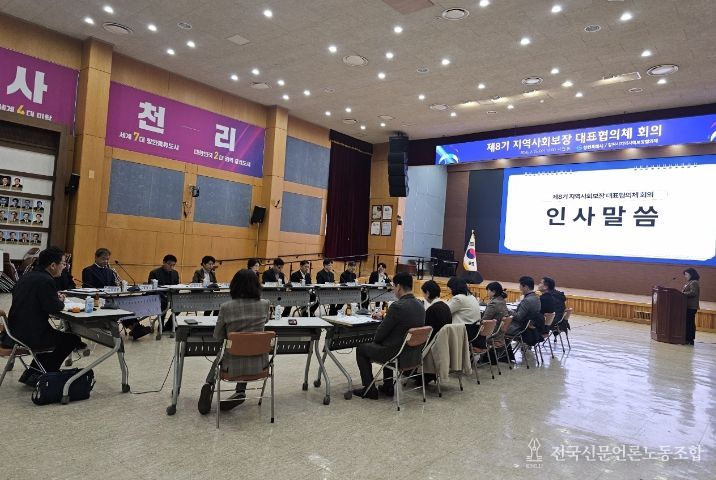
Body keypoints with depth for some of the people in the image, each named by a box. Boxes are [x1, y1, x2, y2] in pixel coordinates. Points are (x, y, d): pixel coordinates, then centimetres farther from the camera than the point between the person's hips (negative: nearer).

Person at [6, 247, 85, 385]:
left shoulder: (27, 276, 10)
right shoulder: (45, 280, -20)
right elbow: (53, 308, -23)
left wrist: (55, 298, 10)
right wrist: (61, 301, 0)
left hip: (16, 330, 10)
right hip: (31, 335, -9)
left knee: (57, 335, 31)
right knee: (72, 339, 8)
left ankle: (32, 373, 28)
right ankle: (36, 377, 11)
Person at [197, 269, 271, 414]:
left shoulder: (226, 307, -13)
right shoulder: (265, 304, -8)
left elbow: (217, 336, 2)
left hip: (233, 365, -1)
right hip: (258, 364, 1)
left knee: (219, 358, 34)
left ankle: (210, 385, 12)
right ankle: (240, 392, 25)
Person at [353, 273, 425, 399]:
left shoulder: (397, 306, -24)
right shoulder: (420, 305, 1)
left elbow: (381, 333, -14)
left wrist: (375, 340, 7)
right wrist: (384, 316, 23)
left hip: (399, 356, -8)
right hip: (415, 354, 8)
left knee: (361, 349, 13)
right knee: (388, 342, 36)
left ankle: (370, 390, 19)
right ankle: (388, 386, 36)